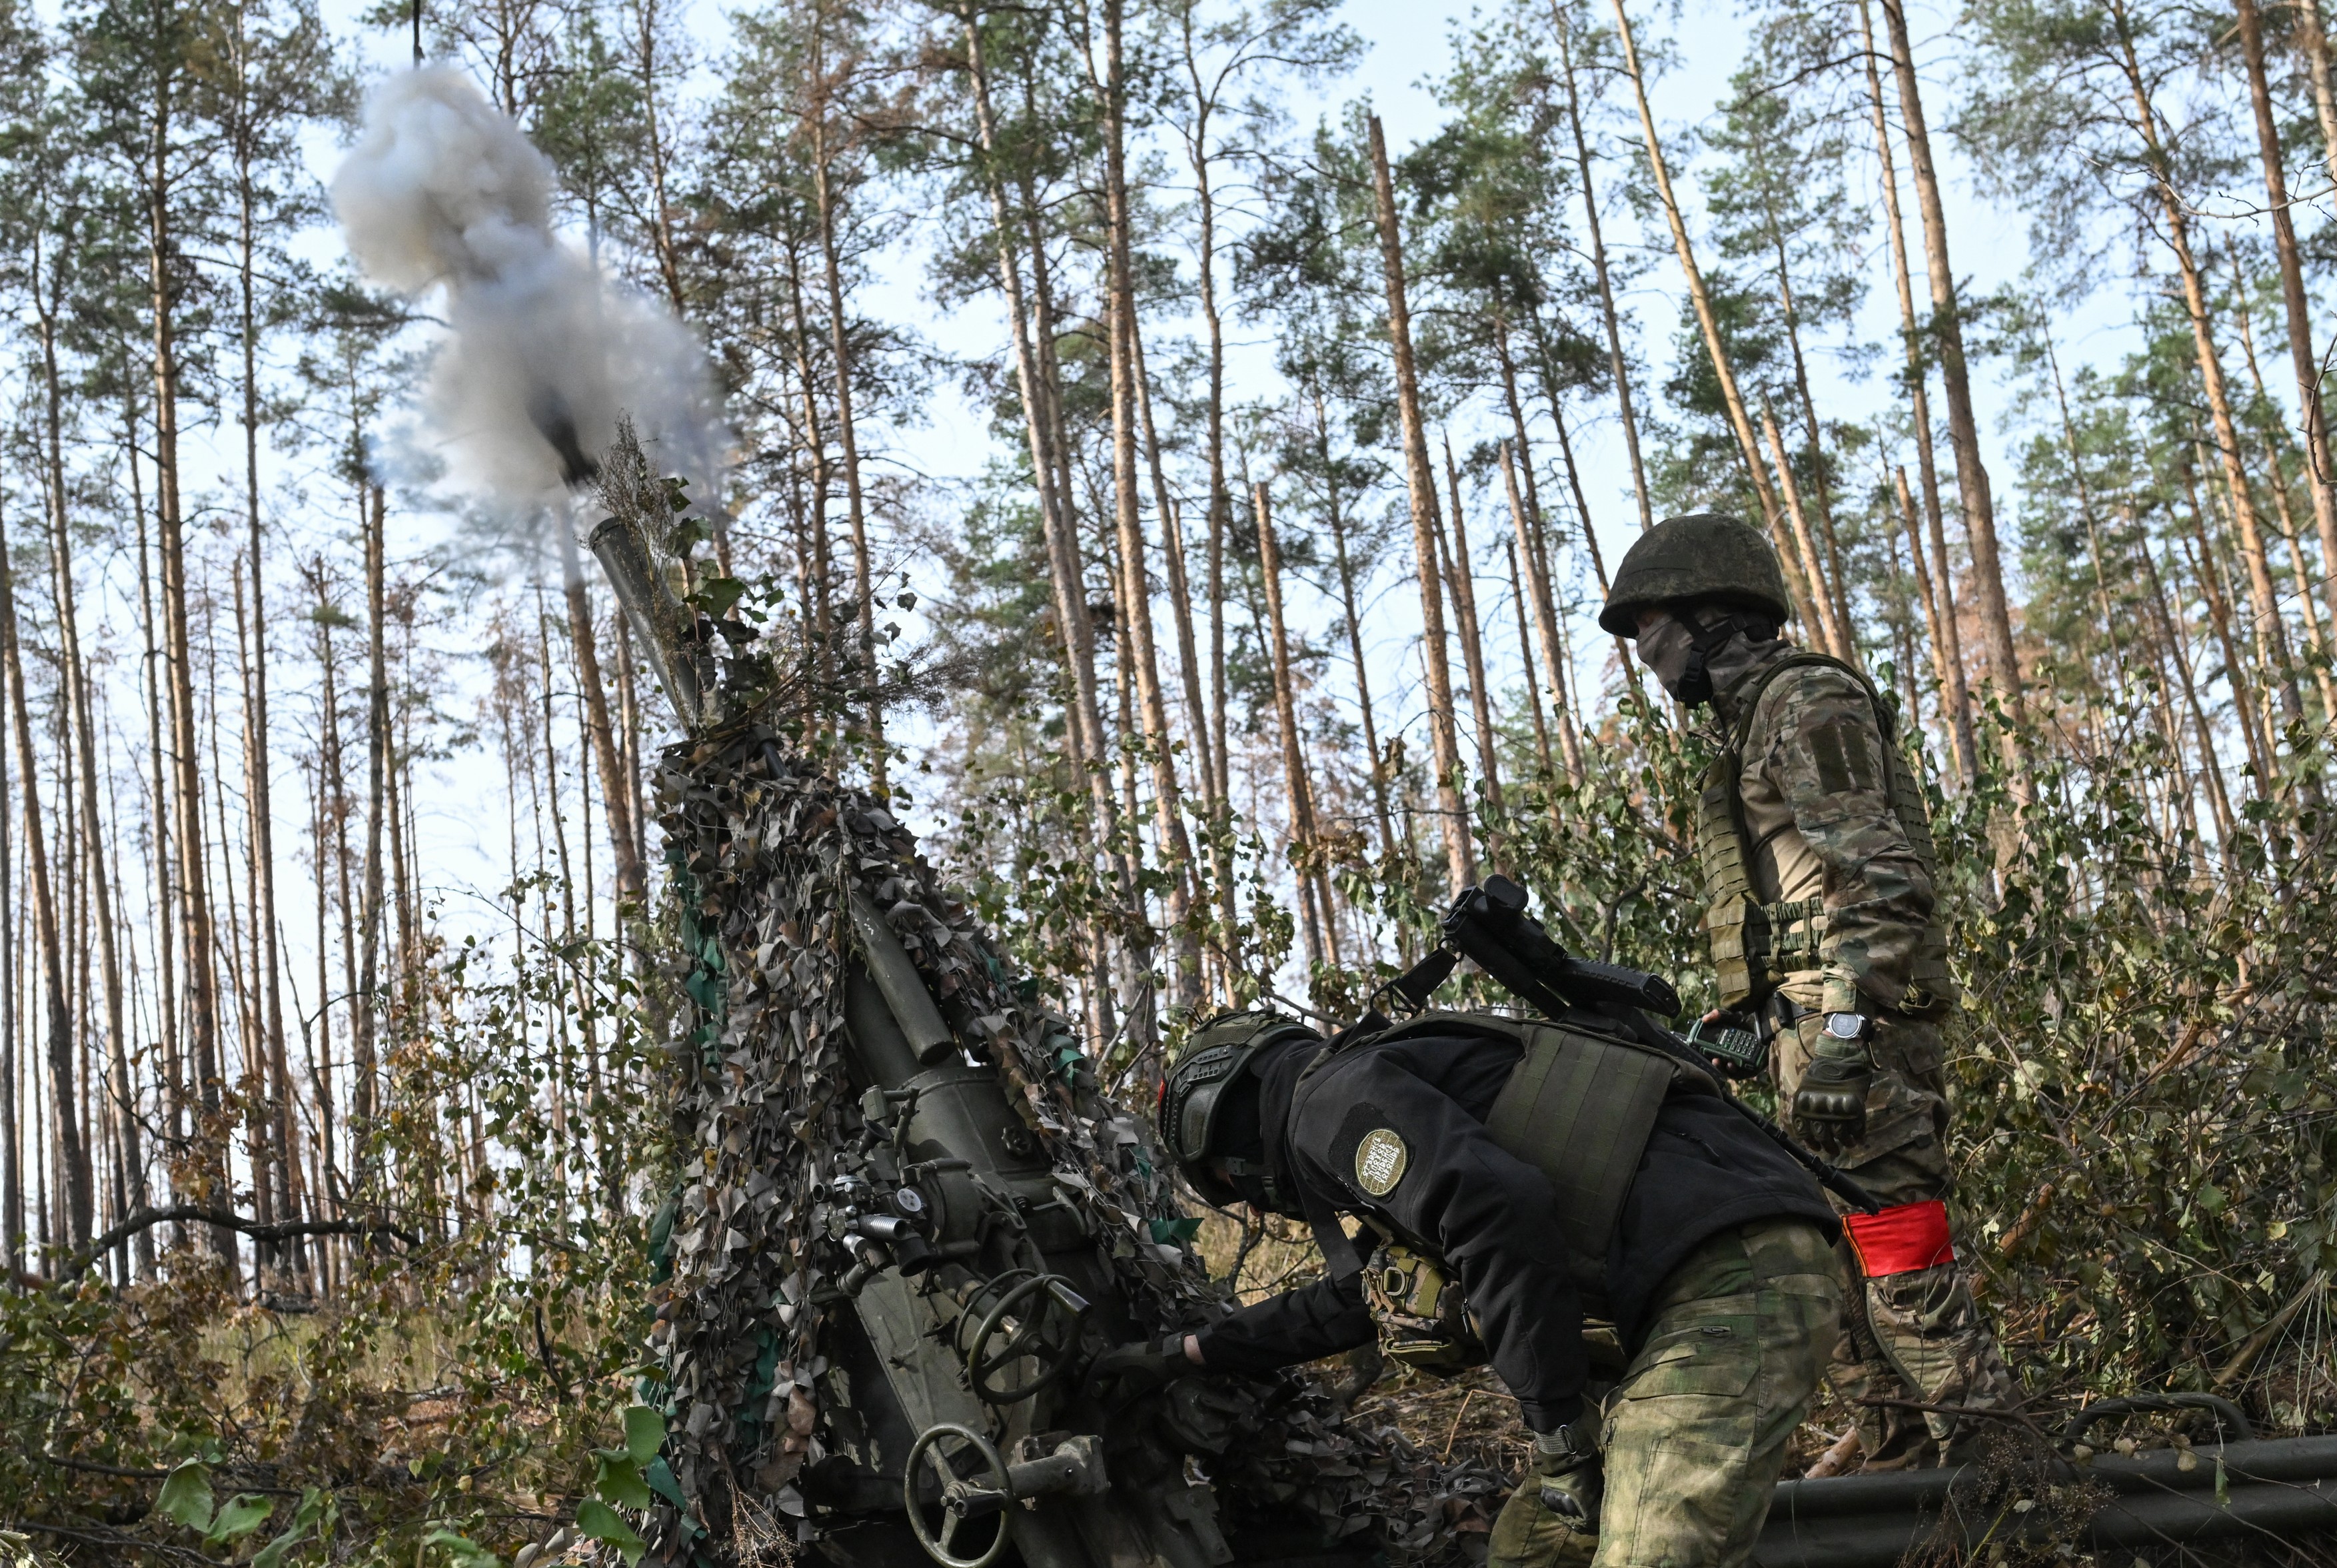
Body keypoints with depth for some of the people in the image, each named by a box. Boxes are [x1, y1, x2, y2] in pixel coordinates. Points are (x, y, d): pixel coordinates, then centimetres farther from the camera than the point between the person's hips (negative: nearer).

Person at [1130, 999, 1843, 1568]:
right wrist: (1185, 1354, 51)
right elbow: (1345, 1302, 42)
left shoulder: (1334, 1092, -4)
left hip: (1728, 1279, -10)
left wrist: (1557, 1429, -12)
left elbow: (1498, 1212, -21)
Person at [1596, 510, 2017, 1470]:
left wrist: (1840, 1039, -24)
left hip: (1856, 1019, -10)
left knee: (1890, 1235, -12)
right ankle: (1902, 1460, 18)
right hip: (1814, 1026, 10)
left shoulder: (1809, 703, -8)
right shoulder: (1748, 726, 23)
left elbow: (1877, 881, -17)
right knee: (1835, 1254, 11)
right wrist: (1739, 1018, 23)